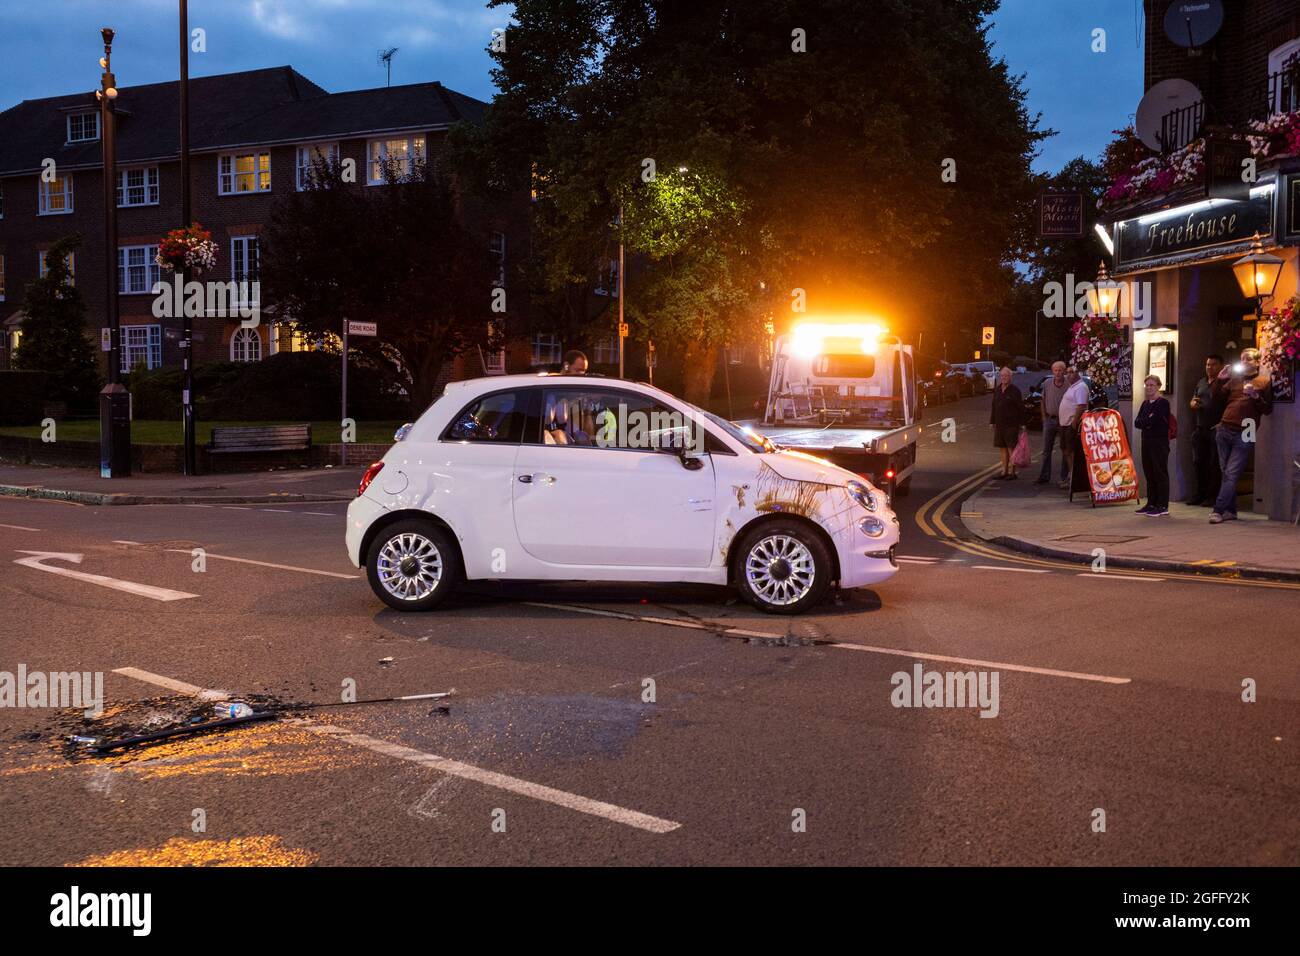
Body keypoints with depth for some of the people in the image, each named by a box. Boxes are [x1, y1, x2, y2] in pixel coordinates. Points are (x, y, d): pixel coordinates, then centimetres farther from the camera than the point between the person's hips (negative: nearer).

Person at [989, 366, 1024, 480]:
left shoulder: (1014, 391, -6)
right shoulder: (997, 390, 11)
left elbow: (1021, 408, -6)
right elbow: (994, 406, 16)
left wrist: (1021, 423, -9)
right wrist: (992, 422, 13)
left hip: (1011, 424, -6)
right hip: (999, 424, 6)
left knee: (1011, 448, -3)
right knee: (1003, 449, 10)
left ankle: (1011, 472, 1)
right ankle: (1004, 471, 16)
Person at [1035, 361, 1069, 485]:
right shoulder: (1047, 384, 3)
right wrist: (1044, 417, 8)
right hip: (1049, 419, 4)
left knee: (1065, 450, 4)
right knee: (1046, 450, 5)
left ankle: (1065, 477, 11)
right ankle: (1044, 476, 11)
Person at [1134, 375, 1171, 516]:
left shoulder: (1163, 402, -6)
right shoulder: (1145, 404, 17)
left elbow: (1153, 420, -18)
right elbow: (1137, 422, 6)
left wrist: (1143, 422, -2)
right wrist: (1147, 422, -10)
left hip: (1160, 442, -7)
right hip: (1146, 441, 7)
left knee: (1160, 473, -5)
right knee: (1148, 473, 10)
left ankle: (1163, 506, -3)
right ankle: (1151, 503, 16)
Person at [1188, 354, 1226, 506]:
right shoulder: (1201, 382, 18)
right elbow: (1193, 400, 24)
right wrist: (1193, 403, 3)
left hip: (1216, 429, -6)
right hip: (1199, 428, 6)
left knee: (1214, 463, -3)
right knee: (1198, 462, 8)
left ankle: (1212, 495, 2)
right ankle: (1200, 492, 17)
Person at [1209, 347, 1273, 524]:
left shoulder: (1264, 382, 3)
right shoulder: (1235, 379, 15)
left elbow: (1268, 409, -1)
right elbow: (1216, 396, 15)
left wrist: (1255, 396, -16)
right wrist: (1220, 379, 1)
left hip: (1243, 435, -5)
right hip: (1224, 430, 5)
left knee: (1231, 474, -9)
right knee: (1226, 473, 6)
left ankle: (1218, 510, -12)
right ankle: (1230, 511, 12)